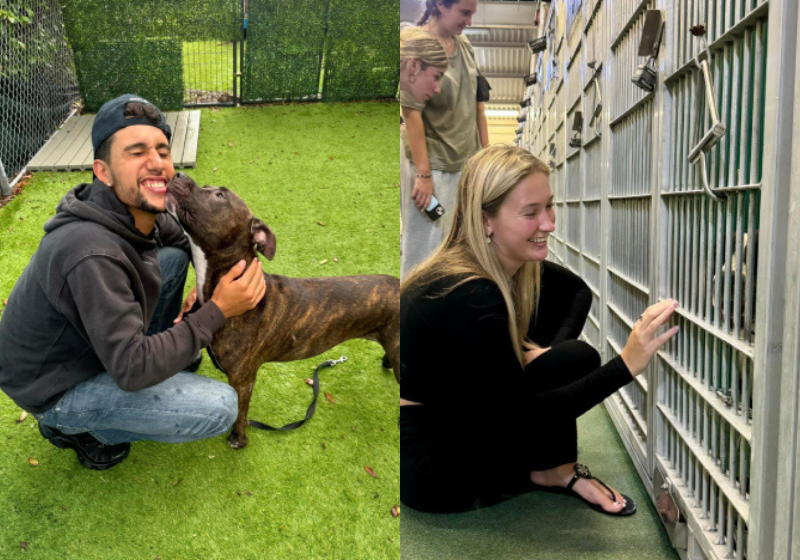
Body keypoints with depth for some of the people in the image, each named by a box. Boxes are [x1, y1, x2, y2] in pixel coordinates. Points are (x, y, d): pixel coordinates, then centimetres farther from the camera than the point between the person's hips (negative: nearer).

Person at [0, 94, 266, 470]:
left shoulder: (136, 211, -12)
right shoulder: (93, 254, -38)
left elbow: (187, 240, 11)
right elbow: (132, 372, -34)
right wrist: (217, 310, -30)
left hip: (87, 339, 8)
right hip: (54, 390, -8)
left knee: (175, 256, 2)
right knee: (221, 408, -18)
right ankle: (77, 427, 2)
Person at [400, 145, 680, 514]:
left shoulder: (517, 268, -3)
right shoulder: (470, 297, -30)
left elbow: (579, 291, 14)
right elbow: (521, 416, -26)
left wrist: (550, 348, -6)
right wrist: (627, 364, -31)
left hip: (452, 420, 8)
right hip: (426, 471, -8)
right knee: (572, 361, -15)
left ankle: (558, 469, 6)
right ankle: (555, 472, 7)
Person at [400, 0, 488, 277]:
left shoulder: (464, 44, 8)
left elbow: (476, 102, 12)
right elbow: (411, 112, -18)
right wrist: (423, 174, -20)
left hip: (467, 161, 7)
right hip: (433, 163, -7)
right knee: (425, 245, 1)